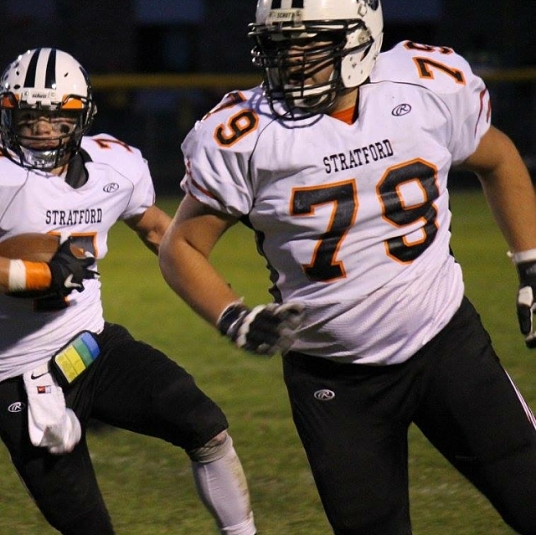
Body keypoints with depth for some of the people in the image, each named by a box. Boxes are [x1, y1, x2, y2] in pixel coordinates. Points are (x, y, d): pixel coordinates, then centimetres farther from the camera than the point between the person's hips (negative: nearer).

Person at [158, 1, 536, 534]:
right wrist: (236, 321, -20)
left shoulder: (434, 86, -9)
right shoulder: (244, 135, -14)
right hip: (333, 378, -1)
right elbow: (181, 247, -3)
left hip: (445, 344, 1)